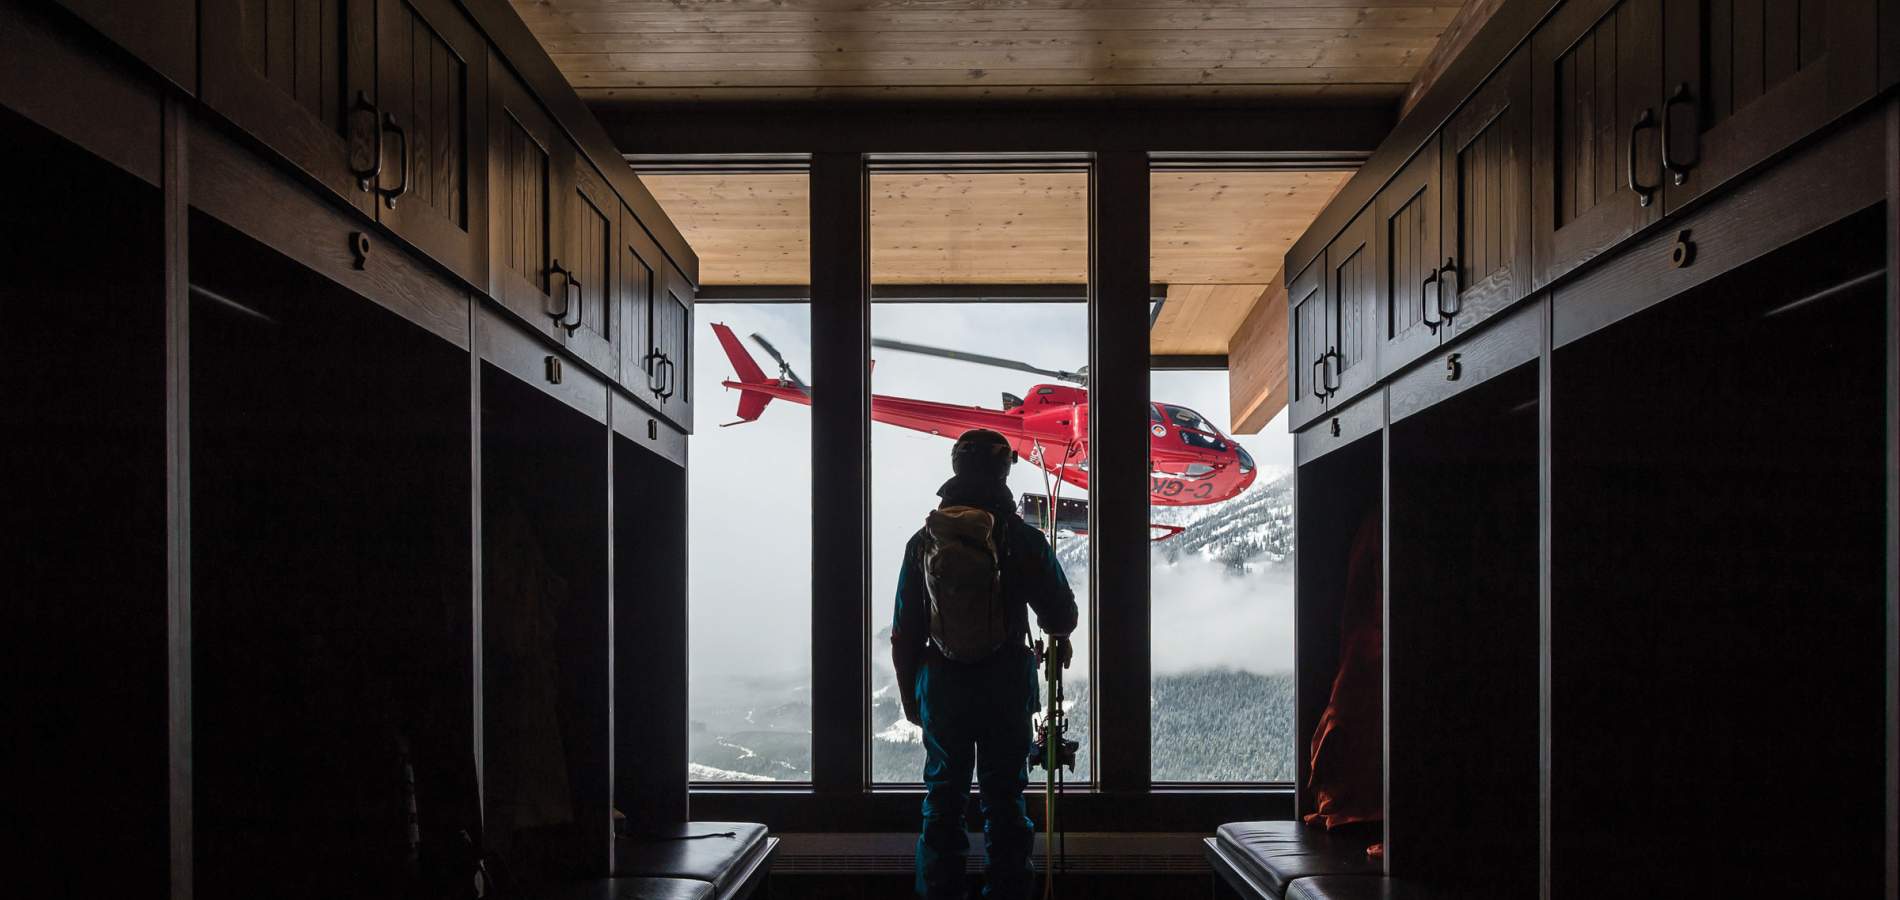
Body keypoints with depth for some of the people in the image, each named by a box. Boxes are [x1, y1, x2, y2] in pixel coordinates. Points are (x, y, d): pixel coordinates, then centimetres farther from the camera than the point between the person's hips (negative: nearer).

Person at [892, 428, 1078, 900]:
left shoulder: (924, 541, 0)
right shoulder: (1023, 539, -8)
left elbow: (904, 634, 3)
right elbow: (1062, 614, -1)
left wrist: (909, 696, 13)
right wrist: (1059, 637, 23)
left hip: (941, 688, 2)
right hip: (1007, 686, -2)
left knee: (943, 799, 11)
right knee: (1004, 799, 8)